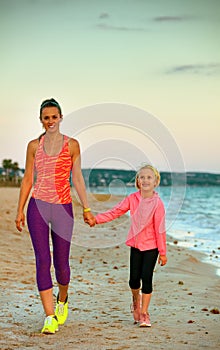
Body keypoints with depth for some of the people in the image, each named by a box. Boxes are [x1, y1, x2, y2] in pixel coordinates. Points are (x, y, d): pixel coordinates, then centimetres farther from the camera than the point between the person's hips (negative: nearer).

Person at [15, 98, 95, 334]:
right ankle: (50, 317, -4)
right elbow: (27, 179, 9)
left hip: (63, 207, 0)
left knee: (61, 262, 5)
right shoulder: (34, 145, 7)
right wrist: (20, 210, 6)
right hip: (38, 206, 0)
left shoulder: (71, 145, 4)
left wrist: (86, 208, -1)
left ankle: (62, 300, 37)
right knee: (43, 260, -7)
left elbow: (77, 179, 4)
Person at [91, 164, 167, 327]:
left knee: (146, 277, -6)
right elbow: (115, 212, 1)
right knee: (134, 279, 3)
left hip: (151, 246, -3)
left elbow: (160, 229, -10)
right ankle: (136, 299, 36)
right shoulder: (132, 199, -2)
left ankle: (144, 313, 8)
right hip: (136, 244, 3)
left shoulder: (157, 203, -13)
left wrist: (162, 252, -6)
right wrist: (97, 219, -11)